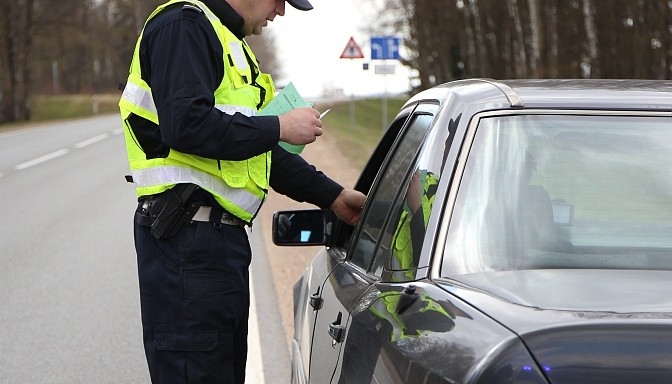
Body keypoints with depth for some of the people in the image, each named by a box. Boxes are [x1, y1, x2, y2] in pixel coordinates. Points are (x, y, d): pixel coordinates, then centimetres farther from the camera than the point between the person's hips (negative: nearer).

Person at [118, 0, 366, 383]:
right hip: (188, 237, -11)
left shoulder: (230, 43, 24)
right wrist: (280, 128, -15)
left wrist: (333, 196, 22)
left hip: (222, 236, 11)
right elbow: (185, 124, -24)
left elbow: (260, 148, 27)